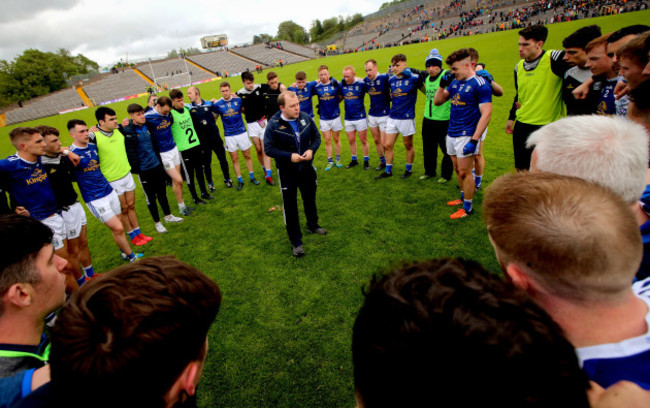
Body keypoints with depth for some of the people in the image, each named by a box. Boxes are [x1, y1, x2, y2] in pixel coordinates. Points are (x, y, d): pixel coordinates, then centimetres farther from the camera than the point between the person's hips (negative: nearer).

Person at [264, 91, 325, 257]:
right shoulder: (273, 125, -19)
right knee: (290, 205, 4)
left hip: (307, 168, 4)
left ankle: (313, 225, 51)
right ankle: (296, 242, 19)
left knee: (310, 198, 23)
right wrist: (289, 156, -25)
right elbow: (268, 148, -15)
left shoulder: (306, 118, -9)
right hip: (287, 171, -3)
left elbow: (316, 137, 4)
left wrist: (311, 149, -17)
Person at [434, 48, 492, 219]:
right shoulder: (455, 82, 10)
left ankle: (467, 208, 9)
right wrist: (442, 84, -2)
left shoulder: (480, 84, -13)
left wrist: (474, 140, -23)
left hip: (466, 135, -8)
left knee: (464, 172, -3)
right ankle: (463, 198, 33)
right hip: (451, 133, 8)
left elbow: (486, 114, -17)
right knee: (458, 169, 16)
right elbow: (437, 101, 16)